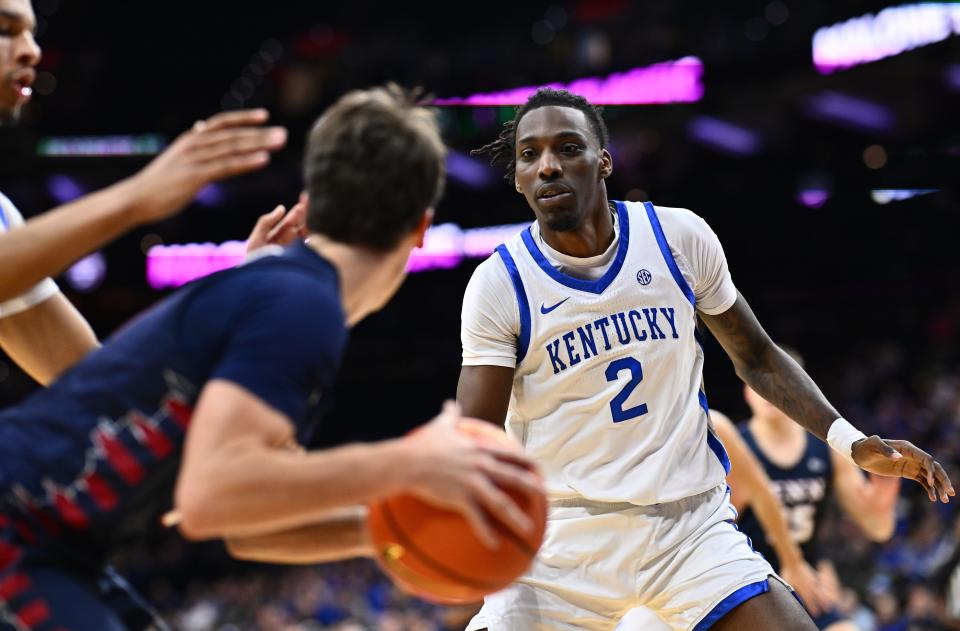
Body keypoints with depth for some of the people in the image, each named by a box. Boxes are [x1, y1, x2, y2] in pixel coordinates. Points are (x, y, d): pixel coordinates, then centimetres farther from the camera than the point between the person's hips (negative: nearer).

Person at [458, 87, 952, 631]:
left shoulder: (678, 237, -2)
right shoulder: (499, 285, -9)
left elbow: (756, 357, 11)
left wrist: (852, 442, -1)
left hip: (694, 525, 2)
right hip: (565, 539, -1)